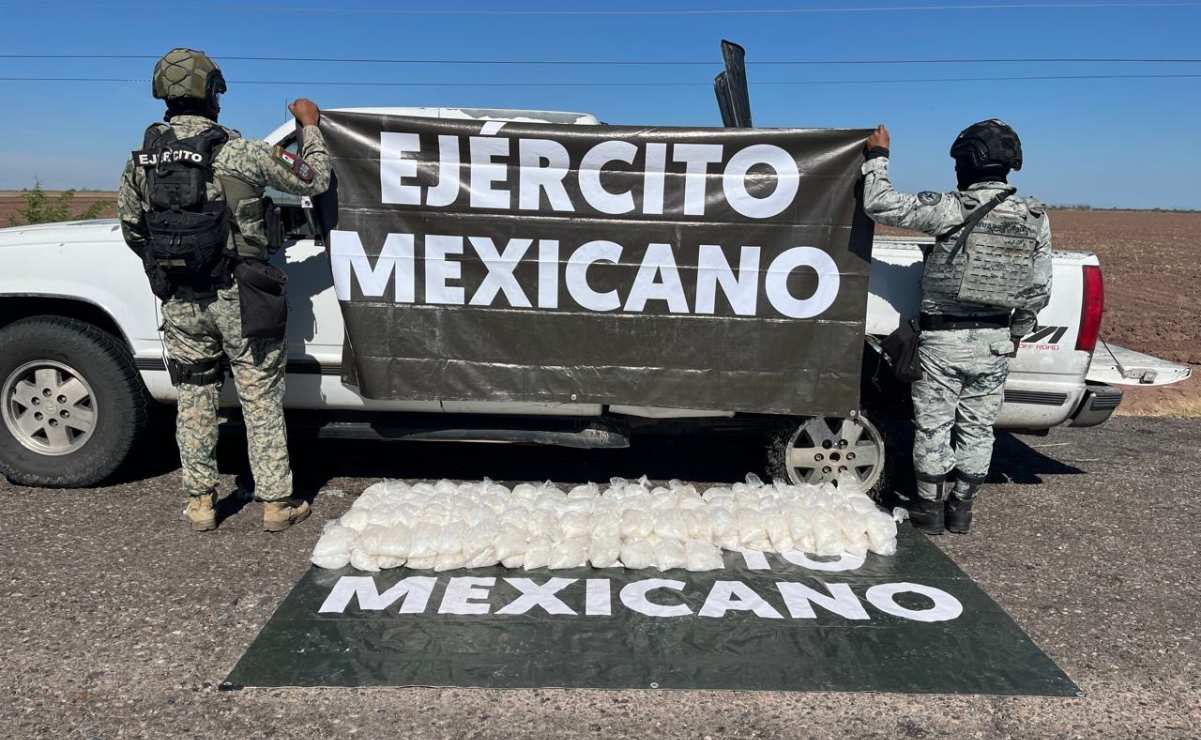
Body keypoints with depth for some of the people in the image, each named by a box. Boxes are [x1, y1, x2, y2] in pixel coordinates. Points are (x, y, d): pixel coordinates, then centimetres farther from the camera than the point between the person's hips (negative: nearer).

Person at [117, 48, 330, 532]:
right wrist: (309, 125, 13)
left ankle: (200, 502, 22)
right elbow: (313, 179, -2)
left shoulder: (141, 160, 4)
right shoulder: (238, 152, -12)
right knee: (261, 400, 6)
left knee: (194, 401, 14)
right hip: (237, 298, -4)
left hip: (180, 303, 4)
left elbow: (130, 226, 14)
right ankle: (276, 502, 12)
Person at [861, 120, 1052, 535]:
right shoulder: (1035, 218, 1)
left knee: (933, 427, 9)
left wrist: (877, 156, 0)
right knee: (978, 429, 15)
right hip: (996, 342, 5)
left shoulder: (951, 209, -16)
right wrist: (1017, 331, 21)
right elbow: (1039, 290, 7)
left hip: (944, 340, -4)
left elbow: (879, 205, -14)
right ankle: (961, 509, 25)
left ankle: (931, 509, 19)